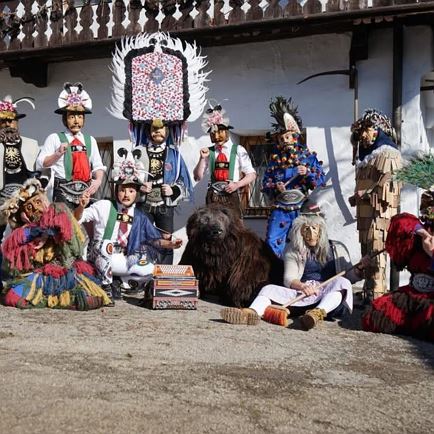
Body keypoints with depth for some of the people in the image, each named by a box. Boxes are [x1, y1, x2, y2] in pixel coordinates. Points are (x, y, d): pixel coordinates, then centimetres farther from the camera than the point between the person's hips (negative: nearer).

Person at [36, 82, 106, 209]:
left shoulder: (90, 140, 19)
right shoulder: (54, 138, 7)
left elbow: (98, 166, 13)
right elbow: (41, 163, -1)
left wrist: (98, 180, -5)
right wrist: (58, 154, -15)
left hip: (86, 190, 4)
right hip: (64, 190, -4)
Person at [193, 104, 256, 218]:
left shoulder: (238, 150, 2)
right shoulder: (209, 151, 6)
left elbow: (251, 174, 3)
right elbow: (197, 177, 5)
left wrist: (237, 184, -12)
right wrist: (202, 158, -8)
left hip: (231, 196, -1)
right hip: (213, 198, 1)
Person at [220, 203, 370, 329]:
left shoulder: (335, 249, 17)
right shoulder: (294, 251, 17)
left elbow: (349, 276, 13)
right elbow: (289, 279, 3)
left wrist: (359, 268, -10)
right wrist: (302, 286, -18)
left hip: (329, 297, -1)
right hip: (302, 295, 1)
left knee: (342, 282, -31)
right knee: (269, 289, -18)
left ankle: (318, 313, -57)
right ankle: (251, 312, -51)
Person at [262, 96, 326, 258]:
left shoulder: (308, 156, 4)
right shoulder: (275, 158, 11)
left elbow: (321, 179, -1)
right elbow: (265, 182, 9)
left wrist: (308, 173, -18)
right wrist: (274, 187, -11)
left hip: (302, 208, -1)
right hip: (280, 208, 1)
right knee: (272, 242, -7)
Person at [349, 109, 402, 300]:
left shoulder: (387, 153, -5)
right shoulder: (367, 154, 22)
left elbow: (385, 184, -15)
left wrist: (366, 194, -11)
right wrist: (356, 196, 12)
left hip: (379, 212, -9)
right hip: (365, 211, 9)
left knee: (376, 254, -12)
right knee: (367, 255, 11)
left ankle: (377, 297, -12)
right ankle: (368, 294, 18)